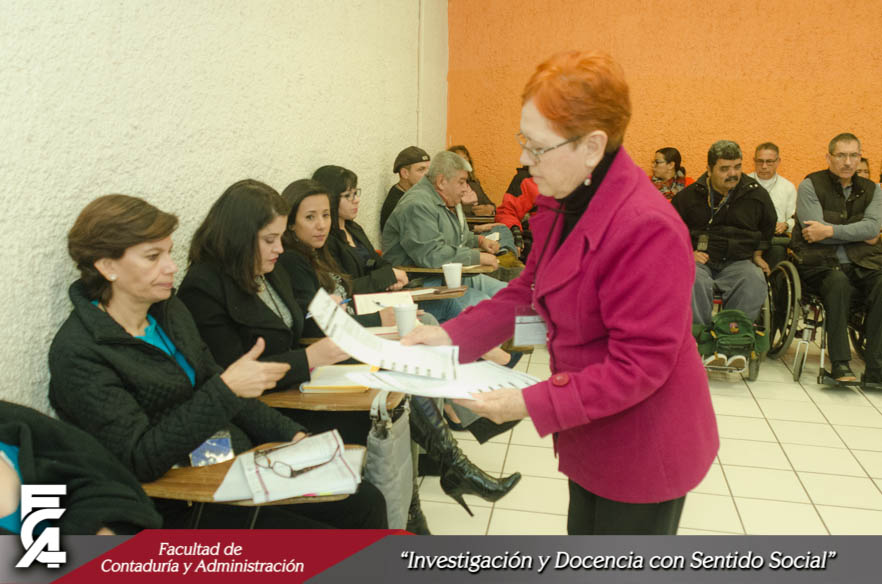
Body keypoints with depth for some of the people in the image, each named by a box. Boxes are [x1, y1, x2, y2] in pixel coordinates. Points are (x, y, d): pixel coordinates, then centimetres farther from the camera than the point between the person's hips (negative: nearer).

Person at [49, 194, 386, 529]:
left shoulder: (169, 309, 7)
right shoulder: (78, 353, -16)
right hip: (180, 508, -7)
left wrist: (292, 436, 6)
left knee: (366, 502, -1)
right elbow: (140, 460, -21)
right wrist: (226, 389, -27)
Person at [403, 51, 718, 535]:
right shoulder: (563, 204, -1)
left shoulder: (647, 229, -31)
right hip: (595, 438, 9)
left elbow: (641, 363, -28)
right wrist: (453, 335, -4)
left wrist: (535, 404, -30)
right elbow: (529, 290, 9)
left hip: (644, 452, -9)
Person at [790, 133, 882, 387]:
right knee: (838, 282, -36)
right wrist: (858, 235, -1)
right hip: (820, 263, -3)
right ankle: (840, 364, -31)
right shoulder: (810, 185, 6)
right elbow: (823, 230, -8)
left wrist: (831, 230, -13)